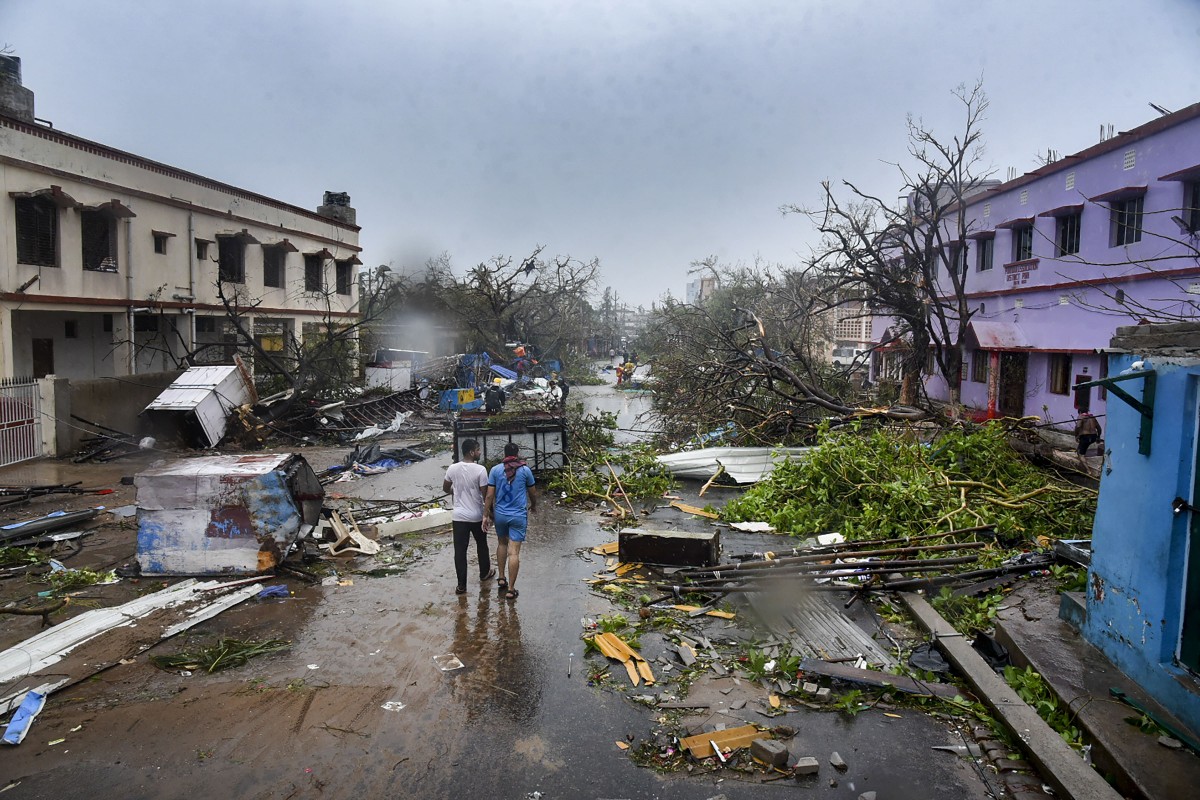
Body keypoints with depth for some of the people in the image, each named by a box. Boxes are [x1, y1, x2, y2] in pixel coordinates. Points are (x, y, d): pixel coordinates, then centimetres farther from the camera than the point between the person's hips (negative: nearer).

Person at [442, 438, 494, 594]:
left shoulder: (453, 468, -4)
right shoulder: (480, 470, -17)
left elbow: (445, 488, 12)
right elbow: (485, 494, -14)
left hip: (459, 516, 2)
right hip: (477, 516, -2)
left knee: (460, 551, 5)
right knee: (481, 545, 21)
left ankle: (461, 585, 7)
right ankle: (484, 574, 39)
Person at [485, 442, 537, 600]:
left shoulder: (495, 470, -2)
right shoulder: (525, 470, -3)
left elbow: (490, 495, -4)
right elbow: (533, 493, 9)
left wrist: (486, 514, 3)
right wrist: (534, 505, 29)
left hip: (500, 514, 2)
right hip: (518, 515, -2)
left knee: (502, 544, 26)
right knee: (514, 552, -2)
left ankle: (502, 578, 29)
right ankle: (511, 589, 0)